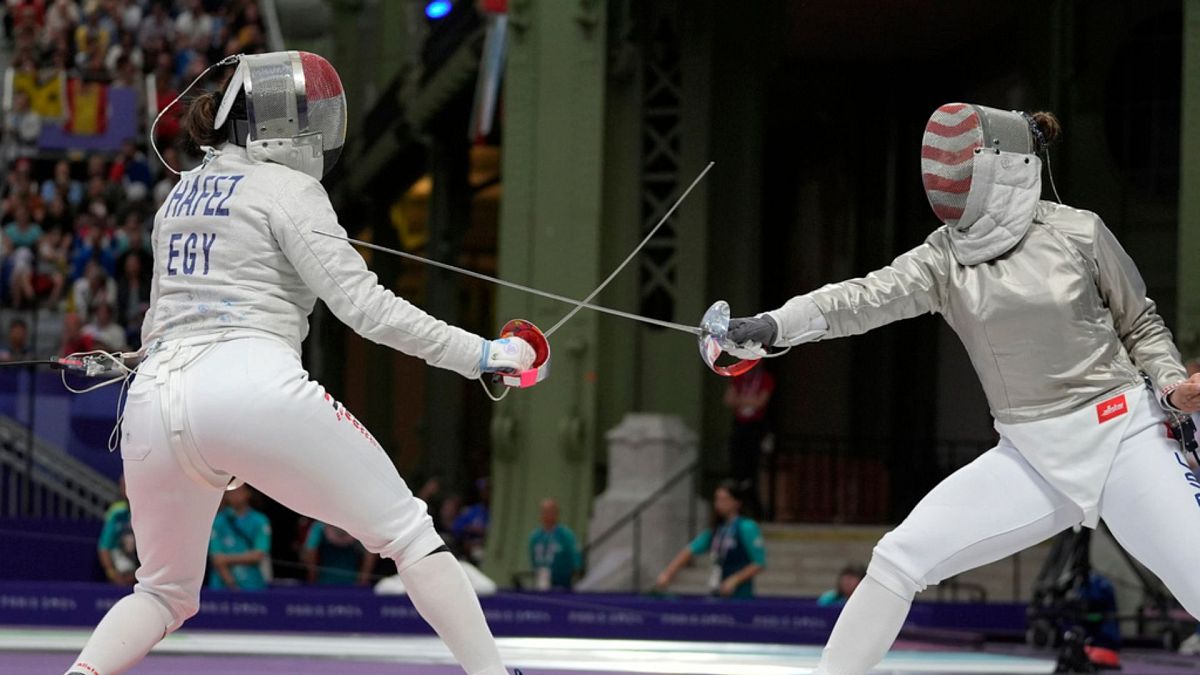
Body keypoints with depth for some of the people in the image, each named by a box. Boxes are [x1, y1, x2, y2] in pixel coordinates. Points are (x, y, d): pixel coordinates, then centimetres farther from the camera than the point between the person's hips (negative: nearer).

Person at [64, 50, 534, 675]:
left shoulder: (182, 193, 24)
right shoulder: (288, 188, 4)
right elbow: (364, 305, -6)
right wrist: (479, 354, -4)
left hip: (153, 401, 6)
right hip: (254, 391, -6)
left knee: (166, 594, 23)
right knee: (407, 534, 6)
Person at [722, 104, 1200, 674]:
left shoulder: (1077, 232, -7)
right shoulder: (943, 258, -1)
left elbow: (1140, 325, 6)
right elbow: (864, 300, -17)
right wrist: (771, 327, -33)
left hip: (1121, 439, -3)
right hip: (1031, 459, 3)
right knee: (899, 559, -7)